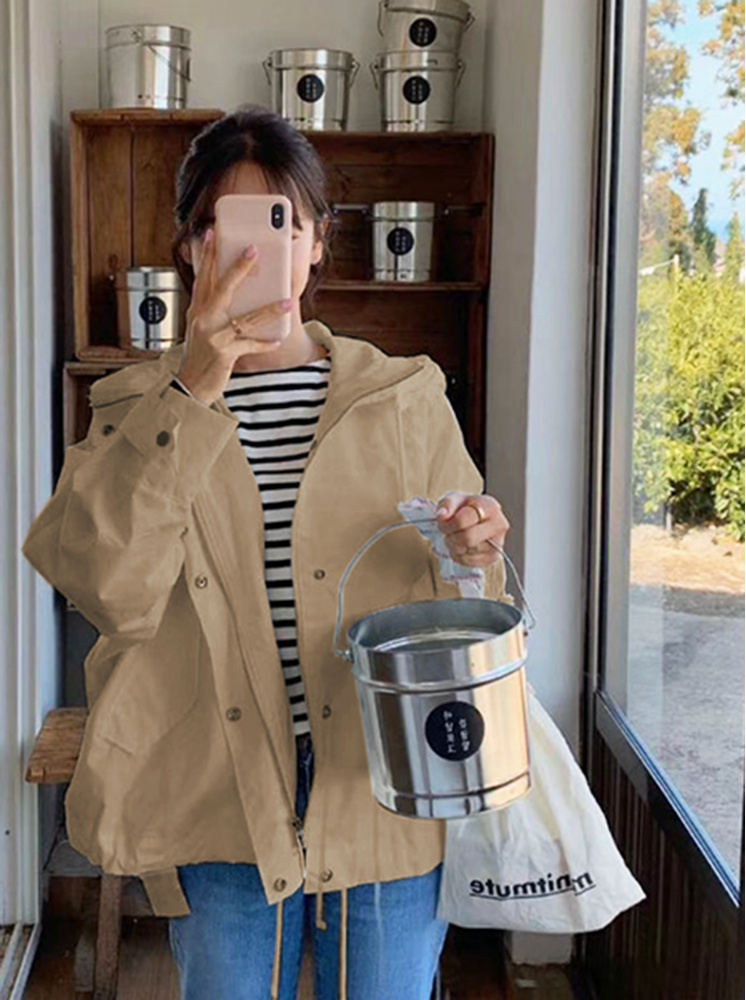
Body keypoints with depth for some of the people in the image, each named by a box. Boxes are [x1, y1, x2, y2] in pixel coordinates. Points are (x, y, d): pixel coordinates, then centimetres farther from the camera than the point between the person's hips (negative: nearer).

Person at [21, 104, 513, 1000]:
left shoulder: (404, 398, 2)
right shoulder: (139, 408, 2)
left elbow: (466, 617, 7)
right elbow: (108, 588, -17)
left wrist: (471, 558, -16)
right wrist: (193, 390, -21)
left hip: (386, 798, 1)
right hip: (221, 807, 0)